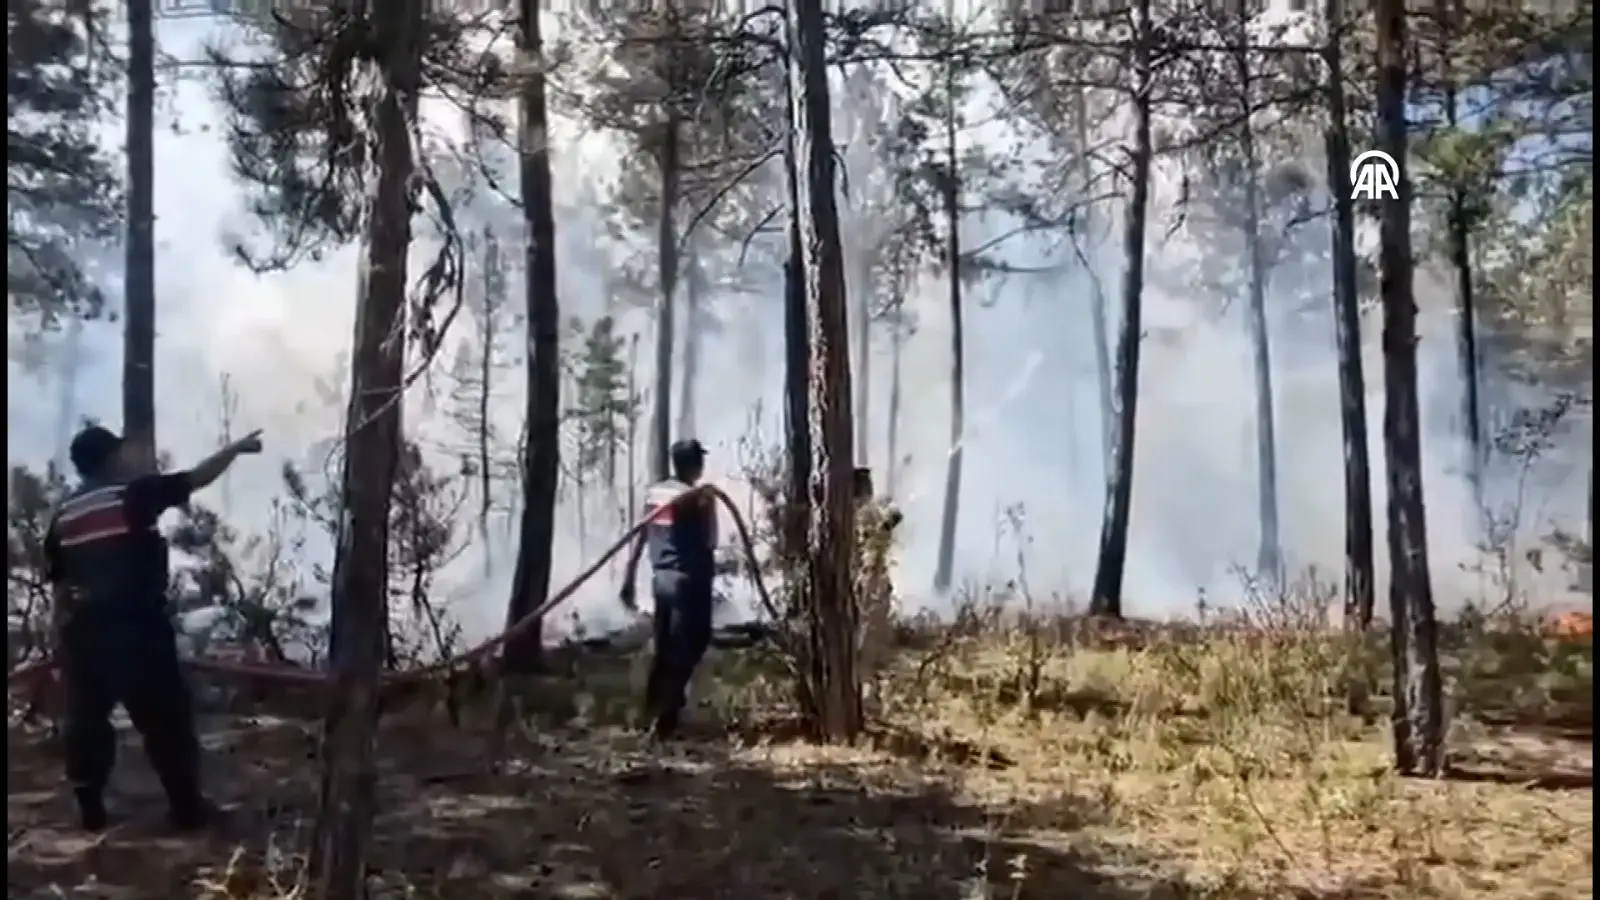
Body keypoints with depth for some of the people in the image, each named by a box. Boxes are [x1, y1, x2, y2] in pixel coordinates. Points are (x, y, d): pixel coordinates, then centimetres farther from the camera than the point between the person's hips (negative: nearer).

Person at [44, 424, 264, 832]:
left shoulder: (64, 514, 9)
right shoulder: (134, 493, -7)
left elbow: (59, 583, 10)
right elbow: (197, 478, -2)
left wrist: (62, 637, 16)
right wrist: (236, 448, 11)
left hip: (84, 631, 6)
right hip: (137, 627, -5)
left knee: (87, 720, 16)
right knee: (166, 719, 3)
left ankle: (90, 809, 20)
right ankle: (187, 806, 8)